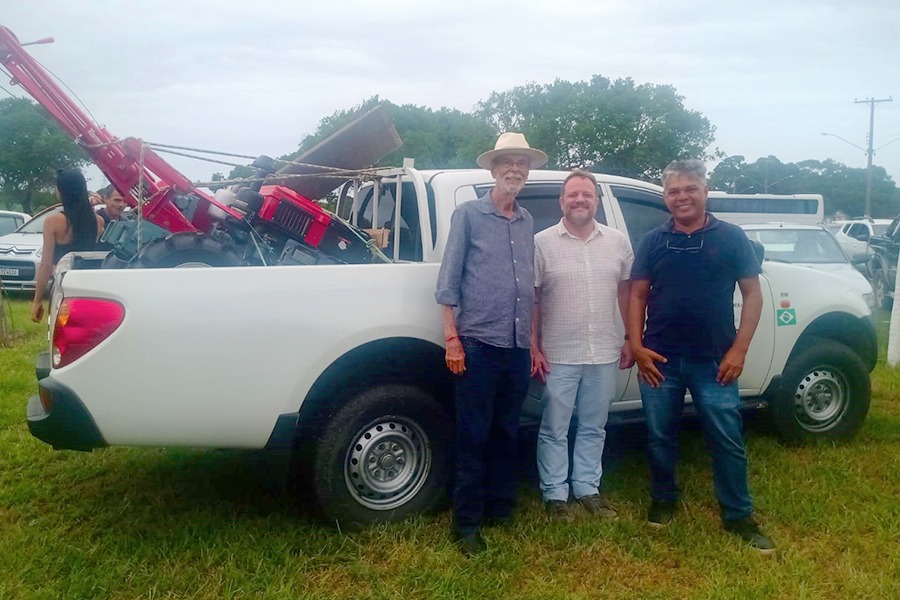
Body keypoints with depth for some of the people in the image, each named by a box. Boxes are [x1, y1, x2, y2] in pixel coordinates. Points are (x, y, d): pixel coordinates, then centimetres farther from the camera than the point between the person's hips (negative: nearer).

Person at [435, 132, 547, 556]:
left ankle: (501, 510, 26)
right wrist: (452, 338, -10)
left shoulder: (526, 222, 15)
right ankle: (466, 523, 9)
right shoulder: (468, 214, 0)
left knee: (507, 434, 13)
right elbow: (448, 281, -4)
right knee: (473, 438, -1)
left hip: (518, 347, 5)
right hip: (478, 344, -5)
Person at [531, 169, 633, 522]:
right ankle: (555, 494, 19)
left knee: (593, 428, 15)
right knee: (554, 429, 6)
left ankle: (587, 489, 29)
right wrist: (534, 348, -8)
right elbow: (531, 300, -4)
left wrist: (631, 340, 9)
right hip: (558, 355, -3)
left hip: (604, 353, 3)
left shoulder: (618, 242, 6)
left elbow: (627, 292, 11)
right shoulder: (542, 243, -4)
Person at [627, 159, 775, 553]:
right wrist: (636, 346, -5)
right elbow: (637, 295, 6)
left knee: (727, 439, 3)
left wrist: (738, 350, -8)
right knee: (659, 436, 12)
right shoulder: (653, 242, 6)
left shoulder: (730, 237, 1)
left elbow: (753, 294, 0)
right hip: (660, 359, 2)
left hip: (714, 360, -1)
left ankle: (739, 516, 18)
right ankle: (663, 500, 31)